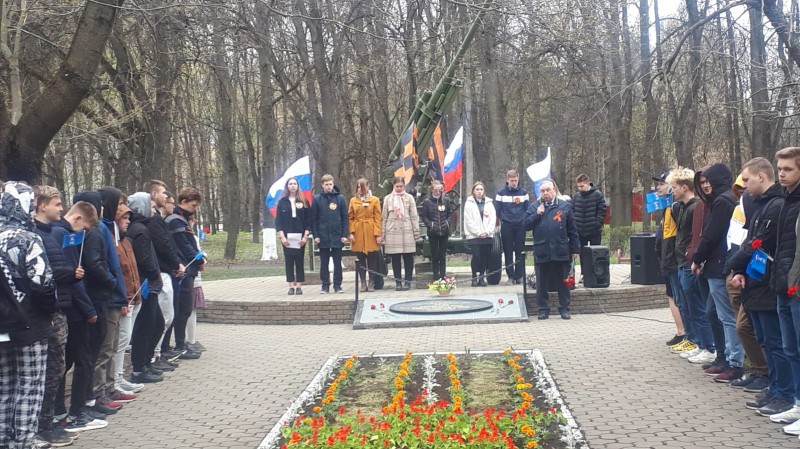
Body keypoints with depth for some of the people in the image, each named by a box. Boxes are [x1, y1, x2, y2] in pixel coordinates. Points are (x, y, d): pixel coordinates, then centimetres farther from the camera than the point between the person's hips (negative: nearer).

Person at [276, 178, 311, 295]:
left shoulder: (303, 201, 6)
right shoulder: (282, 202, 6)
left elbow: (308, 219, 3)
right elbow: (278, 220, 2)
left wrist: (305, 236, -7)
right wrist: (282, 236, -8)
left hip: (300, 236, 0)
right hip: (287, 236, 0)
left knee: (299, 261, 1)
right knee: (289, 261, 0)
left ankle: (299, 286, 4)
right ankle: (291, 286, 4)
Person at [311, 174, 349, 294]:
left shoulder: (340, 198, 3)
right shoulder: (317, 199, 2)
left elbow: (345, 217, 3)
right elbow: (314, 219, 2)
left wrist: (345, 234, -4)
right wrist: (315, 235, -5)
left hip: (337, 236, 0)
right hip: (323, 237, 0)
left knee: (337, 262, 6)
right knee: (324, 263, 7)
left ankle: (337, 285, 12)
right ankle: (325, 285, 14)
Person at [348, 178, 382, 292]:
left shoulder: (375, 200, 3)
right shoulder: (353, 200, 9)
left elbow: (378, 218, -1)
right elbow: (350, 218, 7)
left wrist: (378, 234, -7)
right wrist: (351, 232, -4)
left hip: (371, 232, -2)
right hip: (358, 233, 2)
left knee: (372, 259, 0)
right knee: (360, 259, 4)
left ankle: (371, 283, 8)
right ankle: (363, 283, 11)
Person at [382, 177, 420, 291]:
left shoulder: (409, 198, 6)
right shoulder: (388, 199, 9)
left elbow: (414, 216, 5)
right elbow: (384, 217, 9)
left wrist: (416, 232, 0)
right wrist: (383, 234, 5)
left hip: (407, 232, -1)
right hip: (392, 232, 1)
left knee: (408, 258, 0)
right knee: (395, 259, 3)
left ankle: (407, 281, 8)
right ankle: (398, 282, 9)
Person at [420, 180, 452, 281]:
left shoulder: (446, 200, 4)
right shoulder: (427, 201, -3)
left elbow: (449, 213, 12)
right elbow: (423, 216, -2)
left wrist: (447, 223, -2)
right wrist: (430, 225, -12)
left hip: (444, 231, 2)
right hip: (433, 232, -2)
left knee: (443, 256, 7)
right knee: (434, 256, 4)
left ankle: (443, 276, 12)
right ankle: (436, 277, 8)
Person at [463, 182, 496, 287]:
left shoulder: (489, 202, 12)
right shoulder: (469, 203, 3)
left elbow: (493, 218, 6)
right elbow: (469, 220, -4)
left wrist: (487, 231, -7)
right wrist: (478, 232, -10)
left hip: (487, 235, 3)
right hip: (474, 235, -3)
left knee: (485, 257, 1)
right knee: (476, 256, -11)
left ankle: (482, 277, 11)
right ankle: (474, 278, -2)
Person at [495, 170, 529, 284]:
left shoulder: (523, 193, 7)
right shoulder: (501, 193, 3)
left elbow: (528, 209, 8)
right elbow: (497, 210, 4)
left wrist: (525, 222, 0)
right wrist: (502, 221, -1)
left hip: (520, 226, 1)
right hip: (506, 227, -1)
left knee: (520, 252, 3)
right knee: (508, 252, 1)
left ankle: (519, 276, 9)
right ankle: (511, 276, 6)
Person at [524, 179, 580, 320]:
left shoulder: (565, 206, 4)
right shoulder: (534, 206, 7)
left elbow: (572, 229, 5)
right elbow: (526, 226, 2)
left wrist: (575, 249, 2)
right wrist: (537, 214, -11)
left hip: (561, 251, -1)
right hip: (542, 252, 1)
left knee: (563, 282, 6)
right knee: (542, 283, 7)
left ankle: (564, 309, 16)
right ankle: (543, 309, 17)